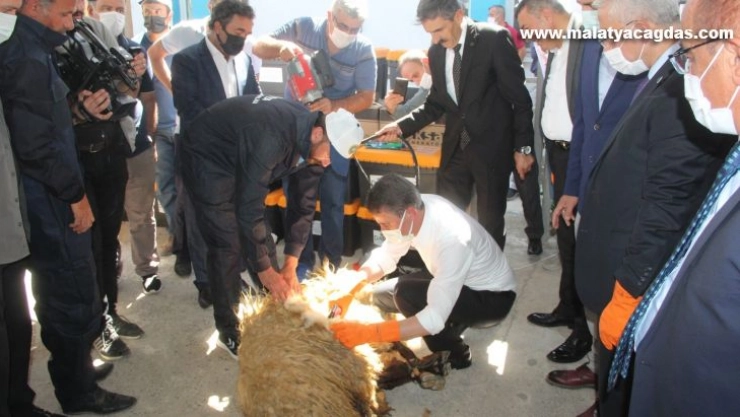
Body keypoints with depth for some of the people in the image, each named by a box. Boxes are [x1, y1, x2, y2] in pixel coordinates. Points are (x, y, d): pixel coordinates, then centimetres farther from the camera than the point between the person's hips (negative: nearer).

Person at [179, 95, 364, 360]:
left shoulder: (312, 143, -13)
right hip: (207, 159, -7)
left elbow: (303, 205, -6)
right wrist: (265, 271, -27)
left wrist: (290, 268, -8)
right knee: (228, 246, -9)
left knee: (261, 237, 8)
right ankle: (229, 333, 5)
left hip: (241, 161, 8)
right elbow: (248, 209, -35)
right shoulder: (271, 138, -39)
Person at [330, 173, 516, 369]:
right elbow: (386, 257, -2)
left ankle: (454, 352, -3)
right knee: (382, 294, 1)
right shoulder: (416, 207, -17)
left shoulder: (452, 239, -39)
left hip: (493, 296, -7)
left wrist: (368, 333, -39)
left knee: (406, 295, -27)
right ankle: (452, 325, 14)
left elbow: (436, 319, -38)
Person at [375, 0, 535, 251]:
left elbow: (520, 98, -9)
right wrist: (401, 126, -3)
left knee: (491, 222, 6)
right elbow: (436, 103, 11)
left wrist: (522, 147, -9)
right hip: (455, 146, 5)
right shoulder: (436, 51, 4)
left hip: (492, 146, -4)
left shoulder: (493, 39, -11)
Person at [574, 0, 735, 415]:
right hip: (625, 271, 9)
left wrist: (628, 295, -19)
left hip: (635, 284, -9)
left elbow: (666, 213, -25)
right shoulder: (664, 82, 5)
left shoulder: (680, 92, -25)